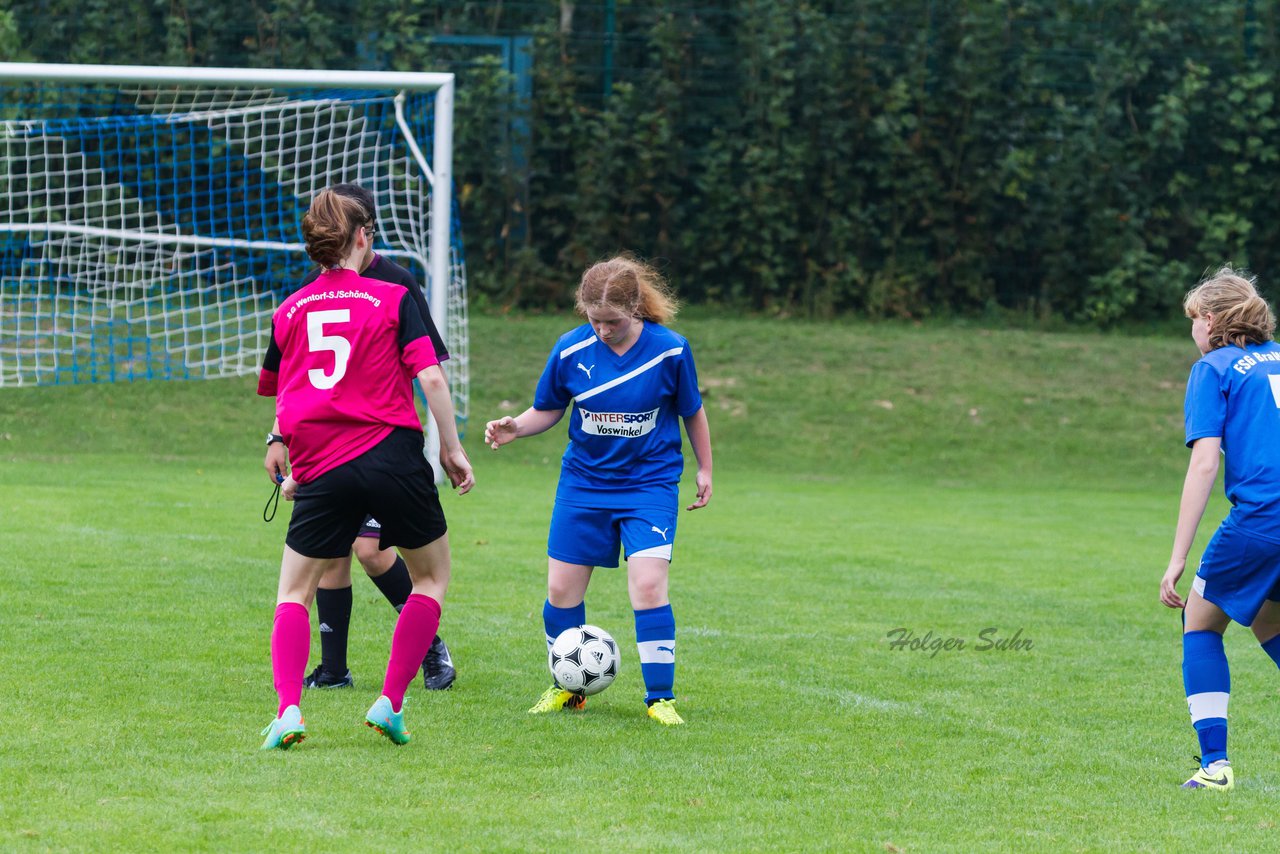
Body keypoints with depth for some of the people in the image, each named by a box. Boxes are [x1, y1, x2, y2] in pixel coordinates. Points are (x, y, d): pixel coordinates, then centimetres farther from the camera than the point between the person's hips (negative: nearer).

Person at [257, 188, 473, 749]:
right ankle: (391, 703, 7)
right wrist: (452, 450, 2)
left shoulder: (288, 312, 11)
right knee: (432, 575, 18)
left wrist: (296, 471, 28)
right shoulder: (393, 298, 2)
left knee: (294, 592, 13)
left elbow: (279, 401, 17)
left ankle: (287, 709, -7)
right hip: (394, 459, -2)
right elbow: (430, 377, -7)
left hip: (321, 470, 2)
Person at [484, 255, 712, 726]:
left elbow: (692, 411, 3)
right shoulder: (571, 350, -10)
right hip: (583, 483, 3)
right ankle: (568, 689, 25)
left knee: (648, 585, -18)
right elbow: (548, 409, 4)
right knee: (561, 590, 2)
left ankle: (660, 697, -5)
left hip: (650, 483, -3)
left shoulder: (669, 350, -13)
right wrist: (515, 427, -15)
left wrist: (704, 470, 11)